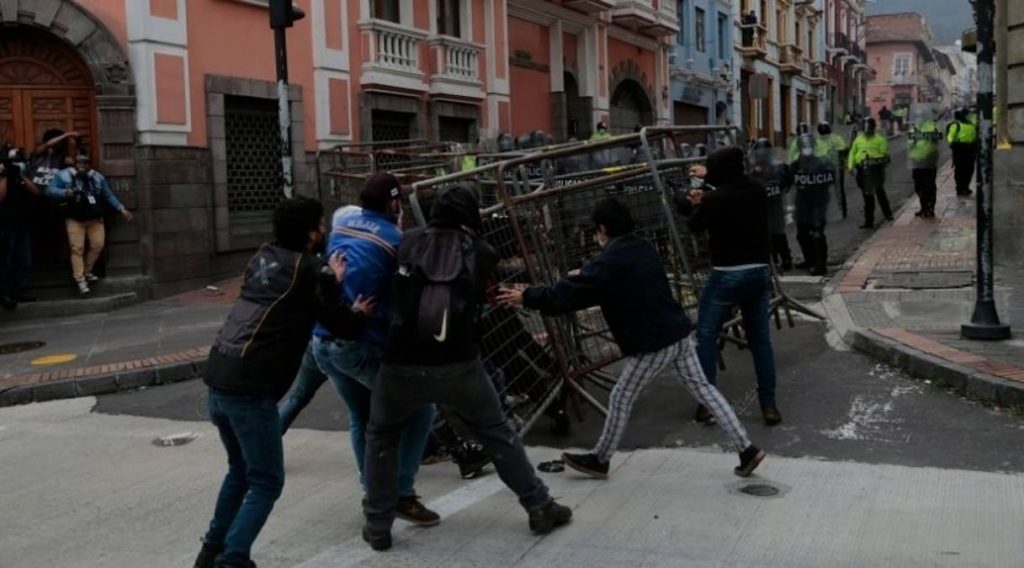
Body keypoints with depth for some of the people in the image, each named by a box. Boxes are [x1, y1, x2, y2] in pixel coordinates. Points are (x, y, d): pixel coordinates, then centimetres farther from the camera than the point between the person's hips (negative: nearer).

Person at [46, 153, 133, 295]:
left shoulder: (97, 177, 7)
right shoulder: (64, 175, -4)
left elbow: (108, 195, 13)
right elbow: (50, 191, -9)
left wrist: (121, 209, 6)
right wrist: (65, 193, -28)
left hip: (95, 219, 4)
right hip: (75, 219, -3)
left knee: (97, 246, 1)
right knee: (77, 249, -6)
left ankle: (86, 272, 22)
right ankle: (80, 280, -4)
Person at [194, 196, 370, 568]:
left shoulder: (263, 257, 17)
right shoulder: (311, 270, -3)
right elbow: (343, 326, 3)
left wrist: (327, 282, 20)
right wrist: (361, 313, 23)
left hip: (218, 378, 8)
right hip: (250, 388, -8)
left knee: (240, 470, 26)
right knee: (266, 482, 5)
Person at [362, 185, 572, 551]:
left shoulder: (408, 243, 6)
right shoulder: (480, 253, 6)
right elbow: (479, 304, 13)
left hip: (402, 366, 0)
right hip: (458, 366, 0)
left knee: (381, 438, 23)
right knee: (497, 433, 18)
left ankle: (377, 526, 22)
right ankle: (540, 507, 25)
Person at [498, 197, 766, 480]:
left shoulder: (608, 262, -16)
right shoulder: (644, 249, 11)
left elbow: (568, 294, -16)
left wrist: (526, 297, -5)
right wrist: (583, 275, 25)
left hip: (653, 343, -8)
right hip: (679, 333, 8)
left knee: (621, 398, 7)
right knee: (702, 388, 14)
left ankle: (599, 460, 22)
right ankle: (747, 449, 14)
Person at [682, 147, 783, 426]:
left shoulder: (714, 199, -15)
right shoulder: (757, 191, 1)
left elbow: (695, 225, 5)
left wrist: (696, 204, 25)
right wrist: (708, 178, 37)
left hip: (727, 275, -5)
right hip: (760, 272, 5)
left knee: (706, 337, 11)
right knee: (760, 340, 13)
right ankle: (769, 405, 12)